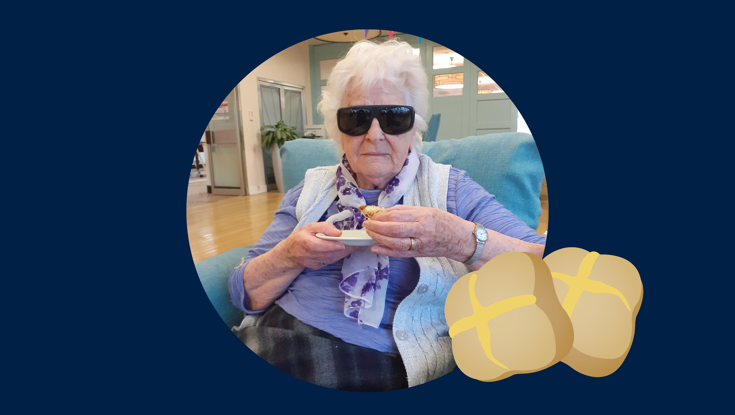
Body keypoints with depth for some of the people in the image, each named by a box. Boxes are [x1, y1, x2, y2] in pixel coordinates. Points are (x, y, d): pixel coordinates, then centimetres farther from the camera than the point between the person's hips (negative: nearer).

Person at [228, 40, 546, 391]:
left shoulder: (451, 190, 1)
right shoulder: (310, 190, 9)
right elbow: (244, 293, 8)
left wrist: (463, 241, -25)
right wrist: (289, 256, -13)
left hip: (385, 365, 0)